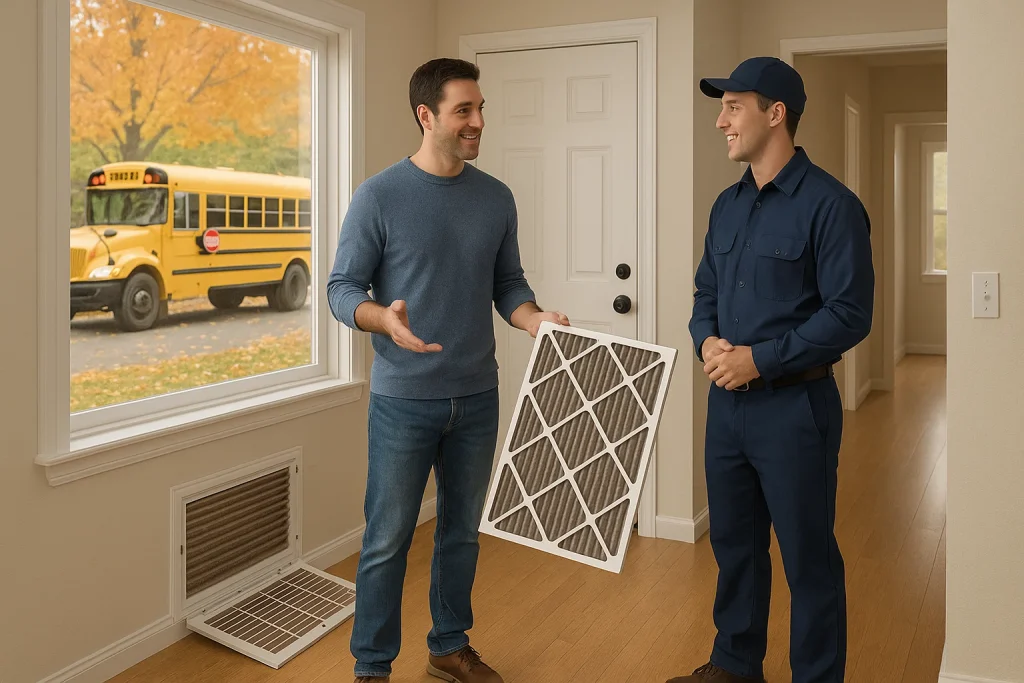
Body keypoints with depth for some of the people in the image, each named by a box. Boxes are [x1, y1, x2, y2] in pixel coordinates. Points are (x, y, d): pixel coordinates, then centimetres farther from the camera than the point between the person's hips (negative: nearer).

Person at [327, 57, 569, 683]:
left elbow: (507, 283, 10)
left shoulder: (497, 198, 4)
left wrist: (537, 320, -11)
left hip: (477, 397, 4)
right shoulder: (380, 197, -8)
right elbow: (343, 288, -6)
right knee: (388, 541, 3)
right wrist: (384, 319, -27)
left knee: (463, 532, 16)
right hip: (404, 400, -4)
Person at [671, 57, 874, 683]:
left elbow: (848, 314, -16)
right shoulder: (728, 204, 11)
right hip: (726, 400, 7)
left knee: (808, 558, 5)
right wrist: (707, 341, -5)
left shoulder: (830, 205, -13)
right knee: (734, 543, 19)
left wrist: (760, 359, -19)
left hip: (793, 406, -7)